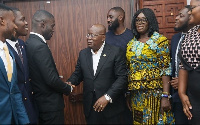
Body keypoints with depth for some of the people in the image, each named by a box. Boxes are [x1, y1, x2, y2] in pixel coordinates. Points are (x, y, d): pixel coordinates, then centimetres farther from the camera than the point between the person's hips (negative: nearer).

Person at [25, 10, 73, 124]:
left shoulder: (29, 43, 5)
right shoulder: (40, 47, -22)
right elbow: (51, 79, -25)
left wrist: (64, 85, 9)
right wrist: (69, 89, -7)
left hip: (39, 102, 9)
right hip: (50, 104, -9)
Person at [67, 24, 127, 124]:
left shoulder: (115, 52, -8)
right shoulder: (83, 53, 7)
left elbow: (122, 77, -11)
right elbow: (77, 73, 12)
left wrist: (107, 97, -18)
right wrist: (70, 83, -9)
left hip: (110, 106, -3)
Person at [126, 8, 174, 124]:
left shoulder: (160, 40, -5)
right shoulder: (131, 43, 10)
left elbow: (166, 69, -11)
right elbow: (129, 69, 12)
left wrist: (165, 96, -18)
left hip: (155, 93, -5)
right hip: (136, 94, 5)